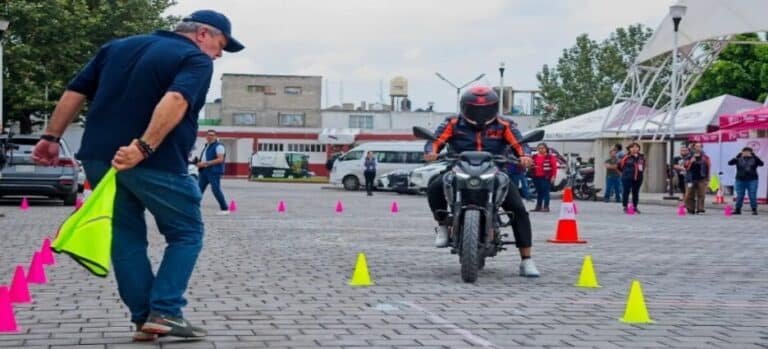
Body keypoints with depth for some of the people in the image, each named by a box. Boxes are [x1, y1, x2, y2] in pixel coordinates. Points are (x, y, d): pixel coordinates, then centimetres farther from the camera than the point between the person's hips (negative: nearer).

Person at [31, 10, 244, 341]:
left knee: (125, 237, 15)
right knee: (186, 233, 9)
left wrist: (52, 137, 18)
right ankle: (165, 313, -1)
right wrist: (144, 148, -29)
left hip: (98, 157, 6)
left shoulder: (117, 47, 21)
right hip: (155, 163, -6)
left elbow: (75, 91, 16)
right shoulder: (196, 60, -1)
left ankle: (143, 318, 12)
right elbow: (176, 100, -21)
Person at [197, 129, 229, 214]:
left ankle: (225, 209, -3)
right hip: (204, 171, 9)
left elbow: (220, 159, -17)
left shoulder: (218, 146, -7)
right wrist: (200, 164, 6)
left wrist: (206, 163, -19)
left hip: (214, 171, -8)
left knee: (216, 190, -10)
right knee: (199, 189, 4)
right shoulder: (206, 146, 21)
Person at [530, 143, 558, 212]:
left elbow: (554, 167, -6)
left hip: (546, 177, -5)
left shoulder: (550, 157, -3)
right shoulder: (534, 157, 12)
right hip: (537, 177, 5)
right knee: (539, 192, 10)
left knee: (545, 192, -6)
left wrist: (553, 176, -12)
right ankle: (538, 207, 15)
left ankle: (546, 207, -2)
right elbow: (532, 166, 16)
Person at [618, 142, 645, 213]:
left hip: (638, 178, 5)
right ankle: (625, 207, 4)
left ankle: (635, 207, 19)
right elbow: (620, 166, -3)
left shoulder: (641, 157, 6)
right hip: (627, 178, -5)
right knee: (626, 191, -3)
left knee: (636, 192, 10)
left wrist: (641, 171, 15)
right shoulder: (626, 157, -10)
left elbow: (644, 165, 23)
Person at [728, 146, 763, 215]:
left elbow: (761, 163, -12)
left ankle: (754, 210, 6)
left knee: (753, 196, -2)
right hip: (740, 180, 0)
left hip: (752, 180, 0)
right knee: (739, 196, 3)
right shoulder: (739, 159, 2)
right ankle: (738, 210, 11)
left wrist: (754, 156, -18)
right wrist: (738, 156, -17)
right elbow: (730, 163, -10)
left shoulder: (754, 159, 4)